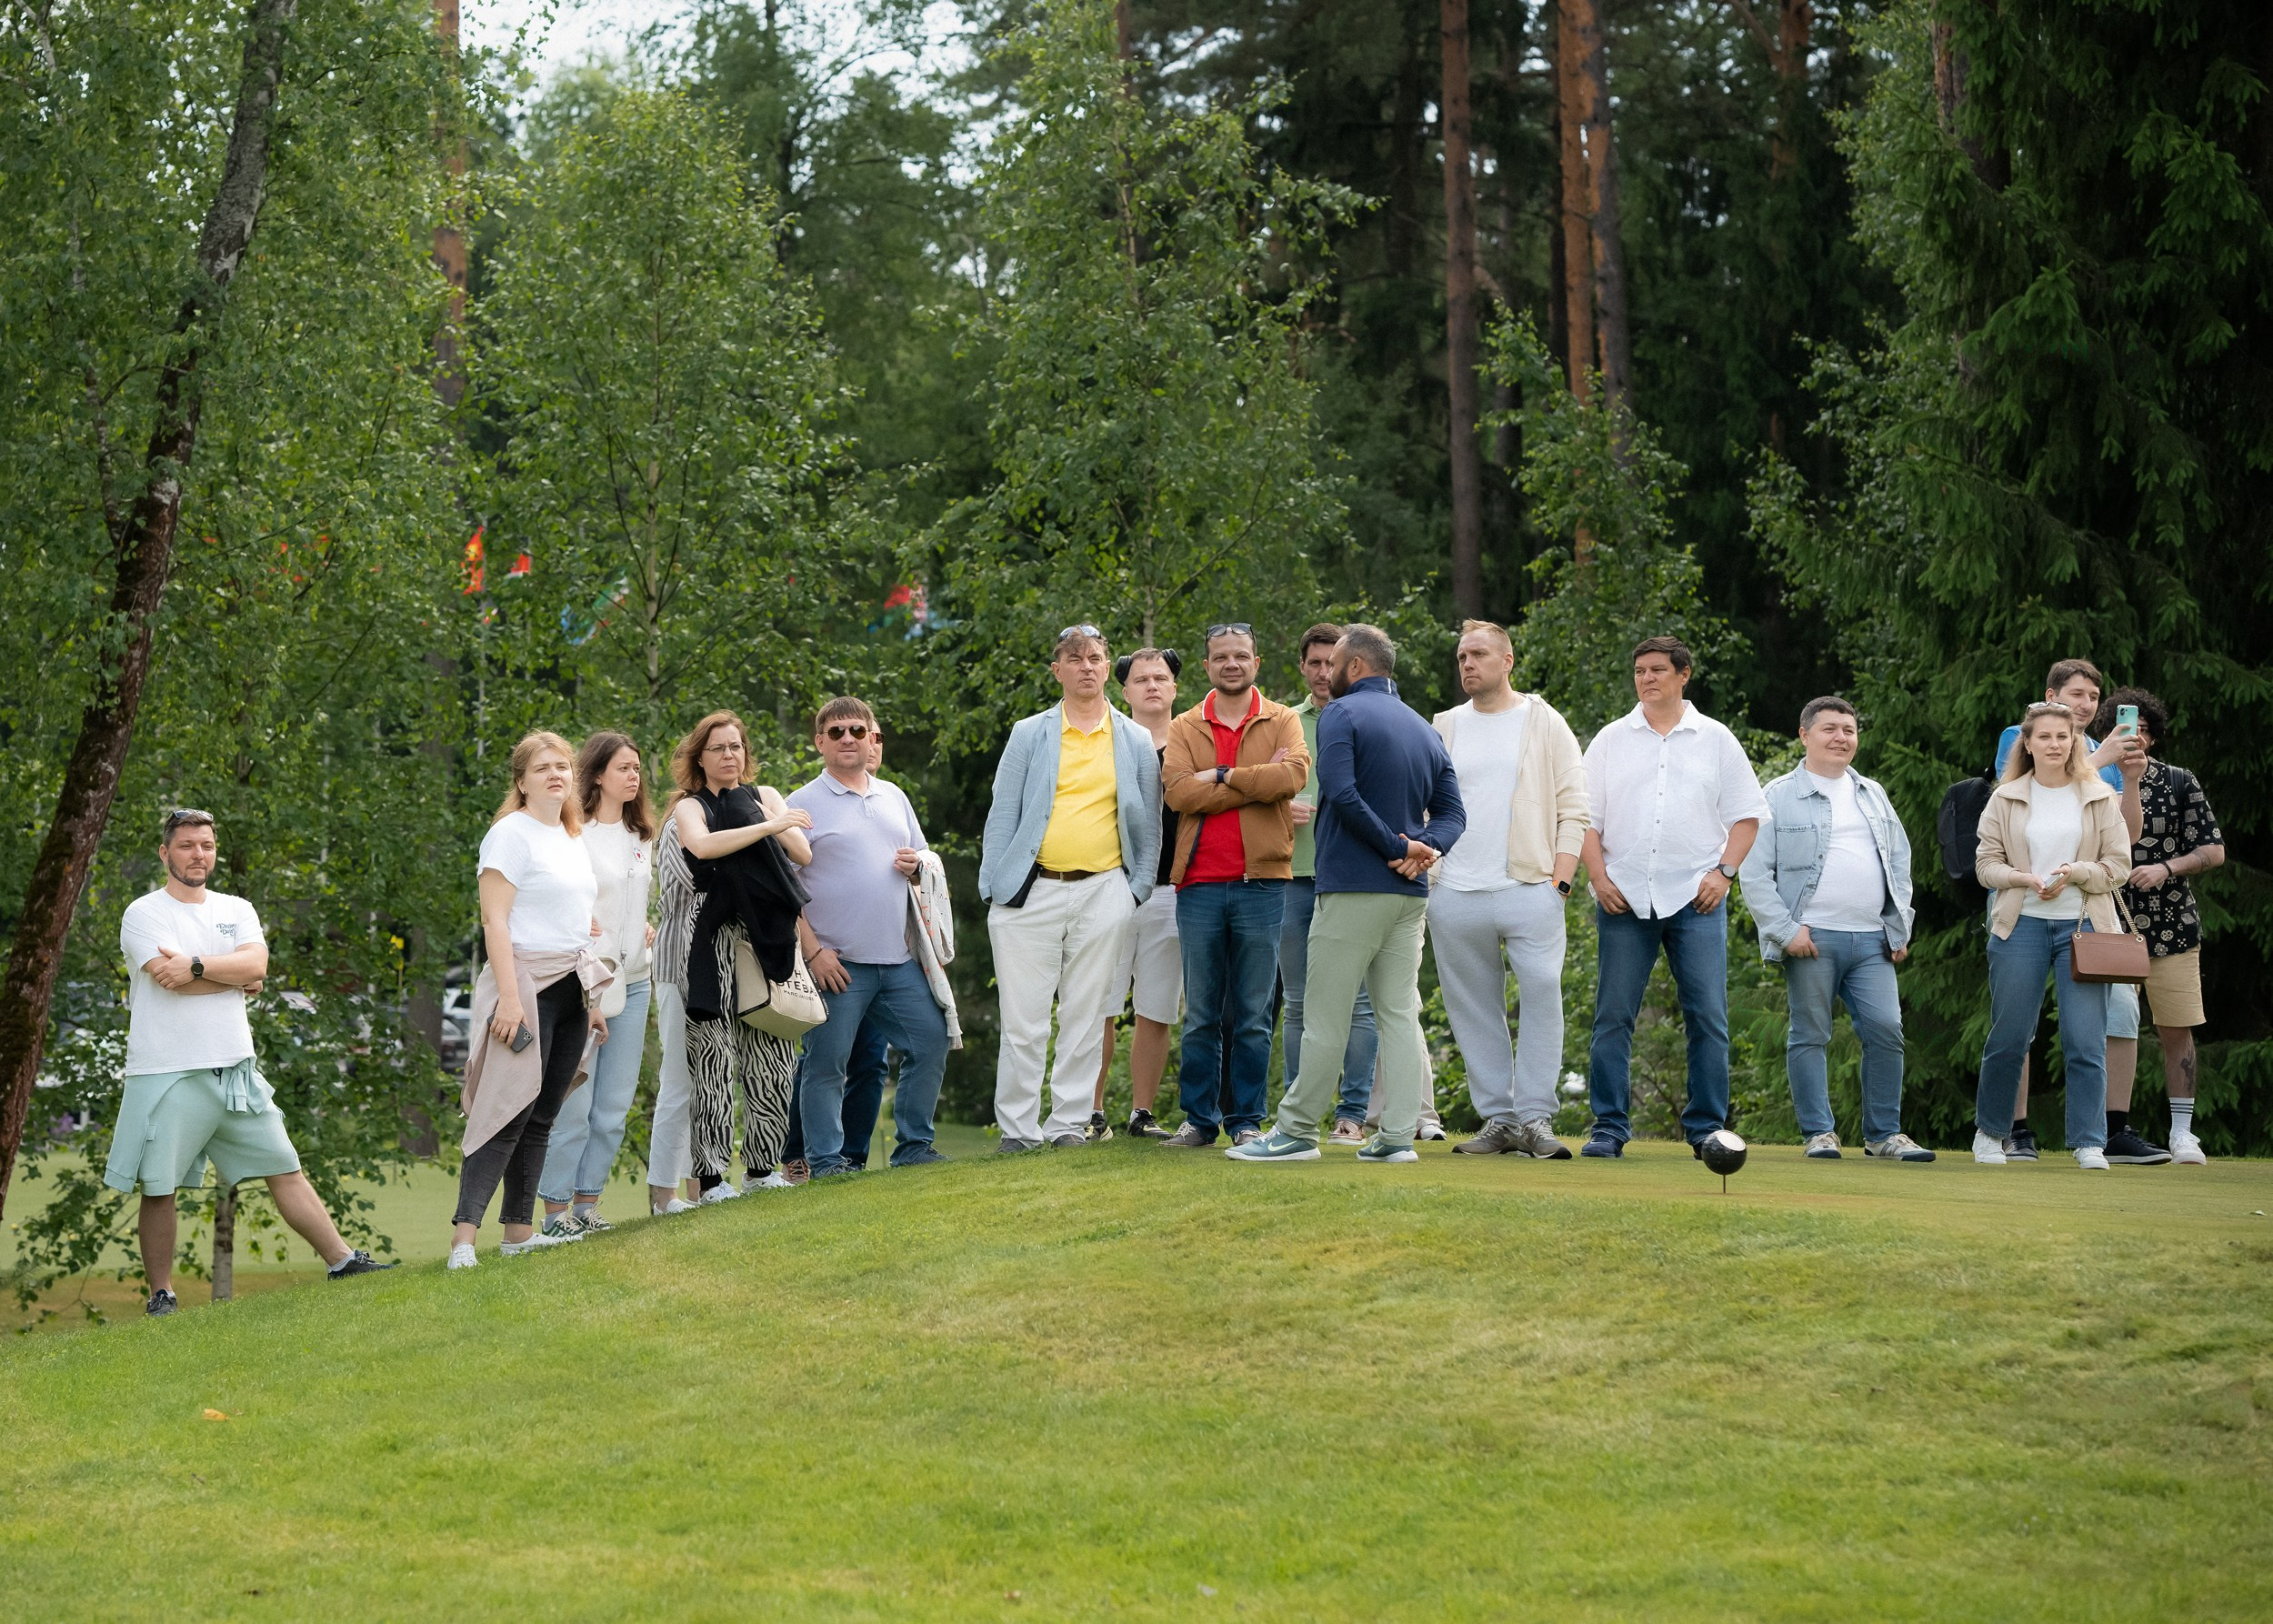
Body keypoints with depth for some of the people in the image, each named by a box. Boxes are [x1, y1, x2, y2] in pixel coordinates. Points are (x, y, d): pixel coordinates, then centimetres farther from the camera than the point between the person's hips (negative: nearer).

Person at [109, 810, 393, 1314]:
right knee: (159, 1189, -1)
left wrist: (197, 965, -17)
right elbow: (172, 981, -16)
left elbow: (255, 963, -6)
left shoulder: (236, 910, 13)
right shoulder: (144, 914, -3)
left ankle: (341, 1260, 11)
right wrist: (239, 978, -4)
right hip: (168, 1076, -5)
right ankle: (161, 1293, 10)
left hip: (236, 1069, 5)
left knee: (284, 1168, 7)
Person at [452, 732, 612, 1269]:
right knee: (510, 1112, -15)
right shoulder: (511, 833, -7)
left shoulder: (572, 840, 18)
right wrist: (509, 995, -21)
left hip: (572, 987, 8)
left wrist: (592, 999, 22)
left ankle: (518, 1231, 11)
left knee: (542, 1118, 7)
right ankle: (464, 1238, -19)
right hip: (528, 984, -8)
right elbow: (495, 920, -13)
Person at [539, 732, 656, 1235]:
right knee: (575, 1106, -6)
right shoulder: (571, 834, -10)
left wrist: (645, 927, 12)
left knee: (615, 1106, 7)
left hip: (632, 981, 7)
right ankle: (556, 1211, 3)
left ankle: (587, 1205, 15)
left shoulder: (641, 834, 14)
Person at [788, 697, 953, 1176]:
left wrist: (916, 864, 2)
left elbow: (923, 860, 27)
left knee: (931, 1040, 4)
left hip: (898, 958, 6)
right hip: (837, 961, -6)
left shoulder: (894, 797, 17)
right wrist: (813, 950, -13)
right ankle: (825, 1162, 4)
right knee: (827, 1063, -4)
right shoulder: (805, 805, -1)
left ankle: (913, 1146, 16)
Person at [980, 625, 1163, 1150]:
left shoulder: (1136, 743, 12)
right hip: (1031, 890, -1)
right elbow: (1002, 816, 7)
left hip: (1103, 890, 1)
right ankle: (1017, 1130, 4)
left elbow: (1149, 825, 13)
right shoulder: (1029, 735, 9)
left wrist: (1137, 890, 3)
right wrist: (994, 892, 0)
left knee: (1085, 1017, 3)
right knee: (1024, 1020, -3)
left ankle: (1069, 1126, 10)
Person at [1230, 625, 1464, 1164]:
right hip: (1410, 895, 7)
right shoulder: (1425, 729, 17)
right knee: (1400, 1014, 6)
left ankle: (1297, 1130, 2)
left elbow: (1341, 793, -19)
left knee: (1326, 1017, -3)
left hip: (1352, 890, -7)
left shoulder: (1343, 714, -5)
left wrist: (1398, 848, -14)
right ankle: (1396, 1136, 3)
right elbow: (1452, 812, 12)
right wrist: (1425, 847, -5)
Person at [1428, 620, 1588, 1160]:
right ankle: (1497, 1120, 8)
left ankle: (1535, 1119, -7)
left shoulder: (1544, 723, 8)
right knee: (1475, 1012, 3)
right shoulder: (1444, 728, 16)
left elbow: (1574, 807, 4)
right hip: (1455, 894, 3)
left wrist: (1560, 879, -5)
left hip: (1529, 890, -3)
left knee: (1542, 998, -12)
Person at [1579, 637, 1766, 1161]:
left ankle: (1708, 1126, 5)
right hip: (1623, 898, 1)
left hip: (1695, 899, -1)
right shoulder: (1611, 740, 11)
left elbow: (1747, 813, 9)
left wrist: (1723, 871, -3)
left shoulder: (1715, 739, 9)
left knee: (1708, 1015, -3)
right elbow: (1585, 816, 9)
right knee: (1613, 1016, -1)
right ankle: (1608, 1128, 4)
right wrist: (1598, 875, -3)